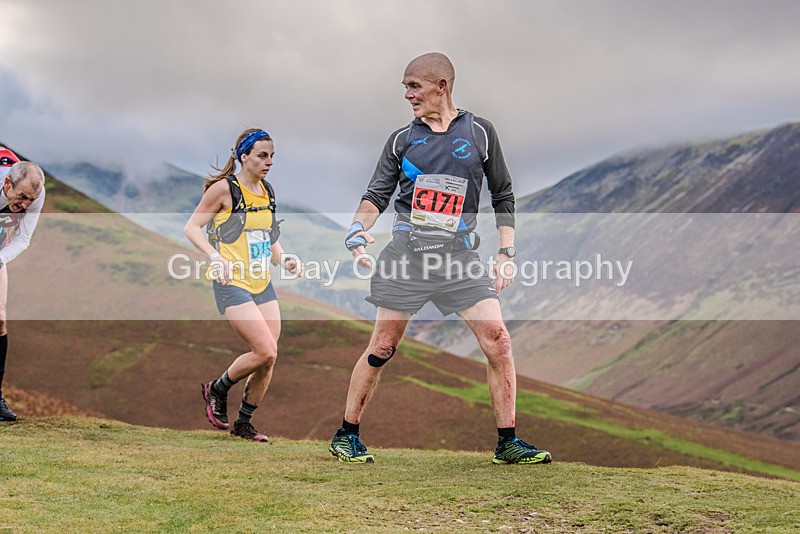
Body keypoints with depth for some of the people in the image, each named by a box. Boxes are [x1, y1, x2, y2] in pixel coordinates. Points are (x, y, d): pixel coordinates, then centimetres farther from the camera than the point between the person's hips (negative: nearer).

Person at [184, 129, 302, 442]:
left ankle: (244, 423, 19)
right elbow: (191, 227, -7)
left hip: (263, 285, 7)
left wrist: (284, 260, 7)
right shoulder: (224, 188, -9)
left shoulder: (267, 191, 12)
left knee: (269, 358, 2)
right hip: (232, 284, -7)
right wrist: (215, 256, -22)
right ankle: (217, 390, 9)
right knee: (265, 351, -17)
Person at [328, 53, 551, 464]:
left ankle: (507, 443, 1)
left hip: (459, 254, 0)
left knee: (498, 342, -9)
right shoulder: (401, 140, 10)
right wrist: (358, 229, -13)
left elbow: (503, 196, 12)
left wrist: (506, 254, 5)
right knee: (382, 348, 1)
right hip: (406, 251, 0)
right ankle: (346, 435, 15)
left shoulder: (479, 133, 8)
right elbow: (377, 195, 8)